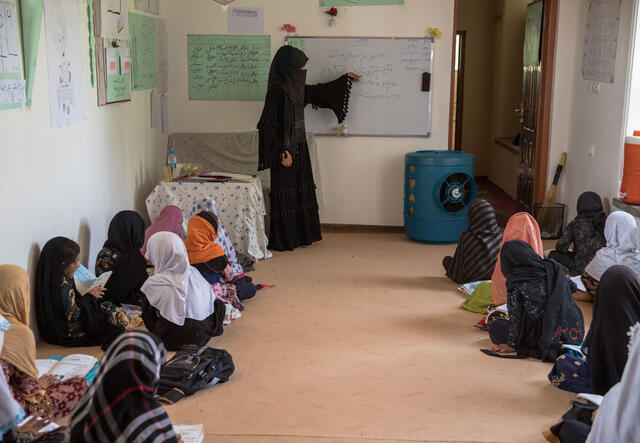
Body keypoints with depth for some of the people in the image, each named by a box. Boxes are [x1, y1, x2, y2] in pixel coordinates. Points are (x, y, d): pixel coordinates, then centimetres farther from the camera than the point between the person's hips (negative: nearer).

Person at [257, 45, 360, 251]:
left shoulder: (295, 87, 8)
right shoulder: (277, 89, -17)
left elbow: (318, 92, 27)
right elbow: (268, 124, -20)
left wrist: (344, 79, 33)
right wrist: (282, 152, -22)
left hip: (299, 148, 9)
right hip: (285, 150, -9)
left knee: (301, 191, 13)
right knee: (285, 193, -2)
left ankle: (300, 235, 23)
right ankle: (281, 240, 8)